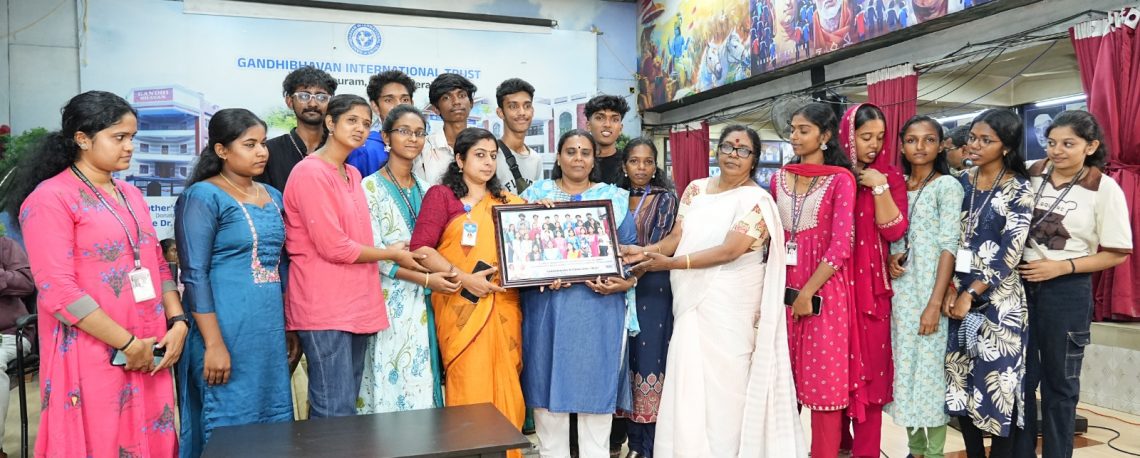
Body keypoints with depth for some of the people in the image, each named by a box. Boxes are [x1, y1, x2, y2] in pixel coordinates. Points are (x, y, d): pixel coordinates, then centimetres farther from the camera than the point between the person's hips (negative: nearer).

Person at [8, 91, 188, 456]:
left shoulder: (131, 195, 14)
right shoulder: (50, 199, -9)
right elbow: (58, 291, -16)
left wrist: (177, 323, -1)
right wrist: (128, 343, -16)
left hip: (150, 353, 7)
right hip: (91, 358, -6)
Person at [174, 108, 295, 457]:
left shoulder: (272, 196, 12)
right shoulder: (202, 196, -8)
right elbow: (194, 275, -13)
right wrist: (213, 343, -18)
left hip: (271, 330, 7)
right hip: (227, 331, -7)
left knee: (273, 422, 12)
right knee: (229, 425, 2)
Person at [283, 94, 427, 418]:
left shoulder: (352, 174, 15)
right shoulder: (310, 173, -11)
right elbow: (333, 247, -16)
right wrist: (391, 254, -4)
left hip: (357, 305, 9)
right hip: (324, 306, -9)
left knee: (347, 406, 14)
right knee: (336, 414, -6)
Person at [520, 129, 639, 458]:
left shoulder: (614, 198, 11)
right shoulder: (536, 194, 10)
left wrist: (625, 283, -12)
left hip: (599, 311, 0)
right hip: (547, 308, 1)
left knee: (596, 390, 2)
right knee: (548, 390, 4)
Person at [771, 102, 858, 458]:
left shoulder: (841, 179, -4)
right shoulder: (779, 179, 11)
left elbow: (841, 245, -11)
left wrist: (808, 292, -14)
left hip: (823, 289, -4)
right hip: (784, 287, 5)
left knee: (824, 379, 1)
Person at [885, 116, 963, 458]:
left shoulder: (948, 186, -4)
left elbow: (949, 246, -11)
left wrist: (935, 303, -17)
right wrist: (889, 259, -4)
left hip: (930, 290, -5)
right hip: (900, 291, 5)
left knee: (931, 366, -2)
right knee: (905, 365, 8)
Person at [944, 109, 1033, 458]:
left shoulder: (1018, 190, -5)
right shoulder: (961, 183, 7)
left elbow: (1011, 251, -11)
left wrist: (971, 294, -14)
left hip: (997, 298, -4)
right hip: (957, 292, 4)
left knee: (996, 380, 0)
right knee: (959, 379, 8)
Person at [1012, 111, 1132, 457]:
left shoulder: (1105, 189, -8)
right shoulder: (1030, 176, 0)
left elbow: (1116, 254, -6)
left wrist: (1061, 267, -16)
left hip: (1067, 291, -3)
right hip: (1020, 284, 3)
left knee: (1059, 382, 11)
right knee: (1020, 376, 12)